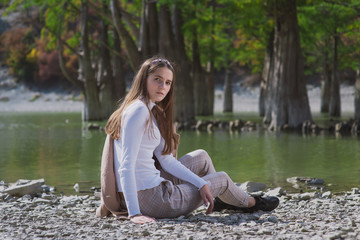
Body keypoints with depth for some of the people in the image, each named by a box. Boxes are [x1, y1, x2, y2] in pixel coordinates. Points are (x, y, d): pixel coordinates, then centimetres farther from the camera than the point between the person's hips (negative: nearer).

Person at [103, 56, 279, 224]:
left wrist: (201, 184, 5)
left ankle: (221, 200, 49)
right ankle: (250, 203, 46)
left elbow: (166, 160, 12)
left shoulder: (152, 111, 12)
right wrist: (134, 213, -29)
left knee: (202, 157, 24)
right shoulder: (139, 110, -19)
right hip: (147, 199, -9)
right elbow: (126, 166, -25)